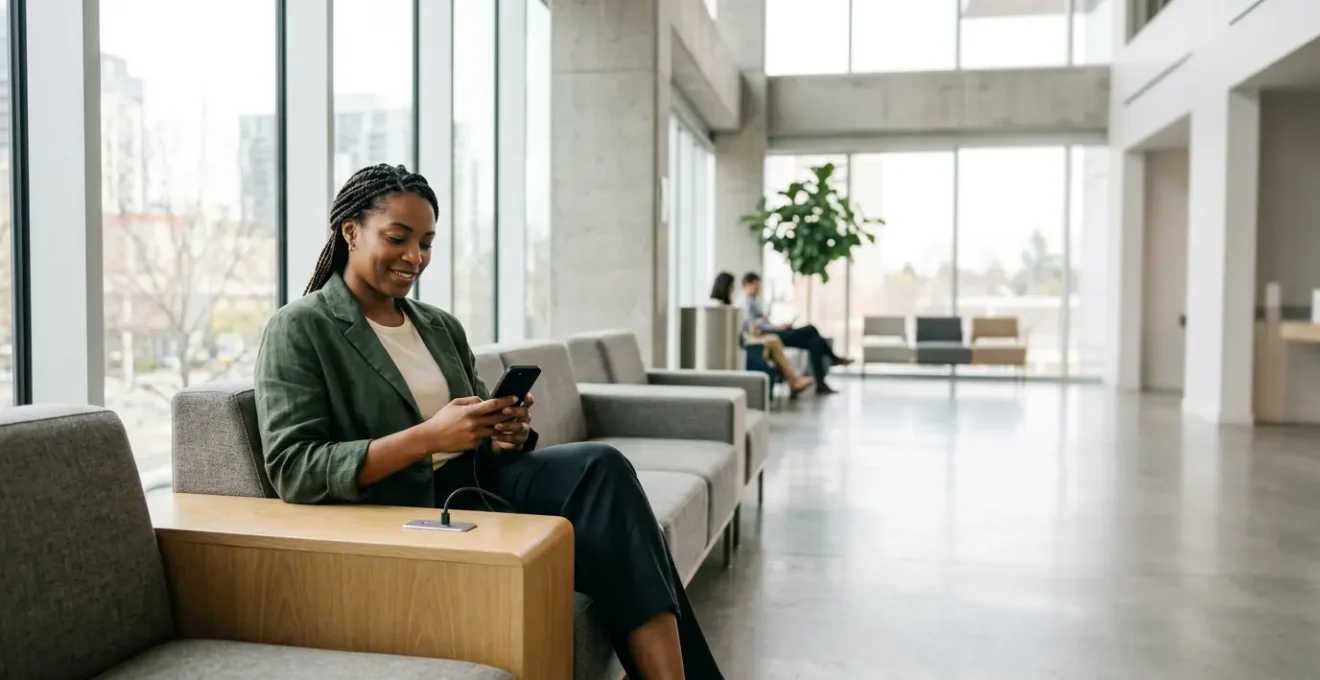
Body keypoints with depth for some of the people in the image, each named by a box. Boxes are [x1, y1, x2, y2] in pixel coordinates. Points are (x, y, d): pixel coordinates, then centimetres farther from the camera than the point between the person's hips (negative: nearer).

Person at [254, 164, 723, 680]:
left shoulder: (443, 327, 15)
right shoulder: (299, 330, -4)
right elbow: (293, 471, -15)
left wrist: (507, 436, -10)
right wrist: (428, 437, -25)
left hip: (474, 486, 6)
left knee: (600, 466, -23)